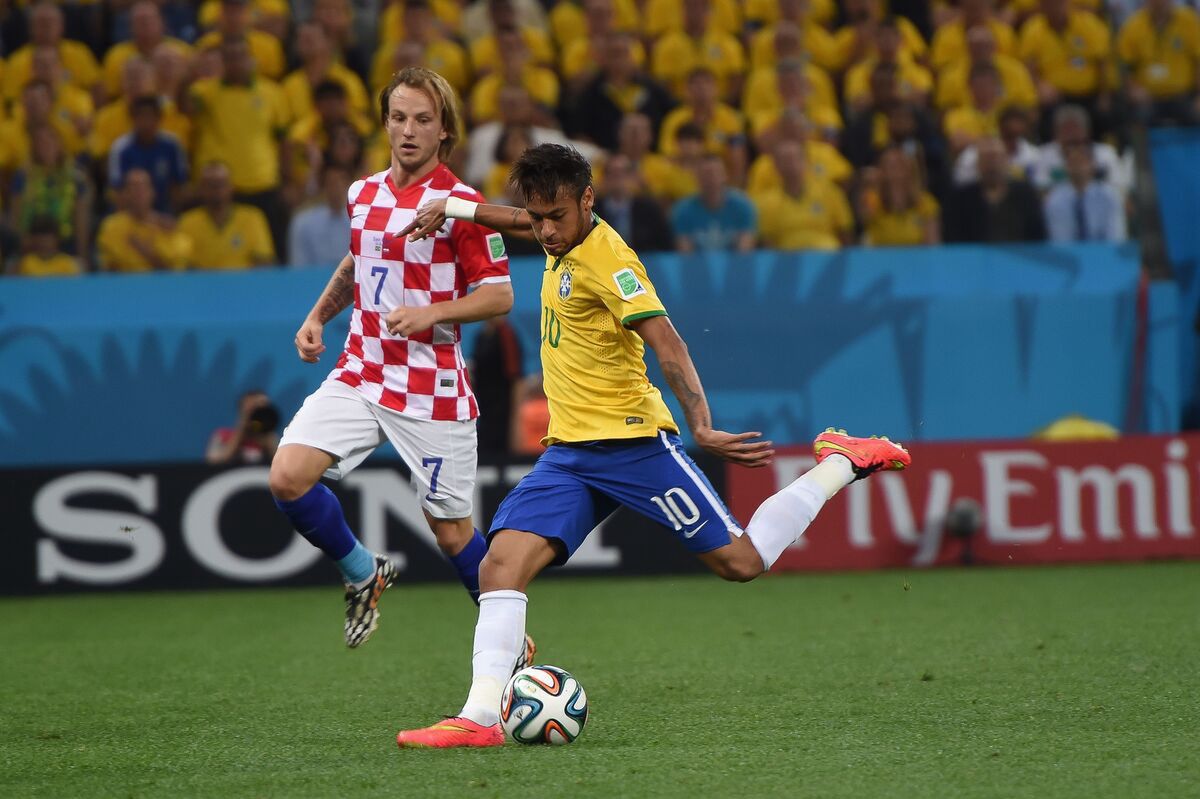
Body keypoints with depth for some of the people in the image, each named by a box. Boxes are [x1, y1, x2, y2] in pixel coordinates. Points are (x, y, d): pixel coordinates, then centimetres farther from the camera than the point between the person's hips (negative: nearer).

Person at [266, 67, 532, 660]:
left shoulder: (462, 204, -9)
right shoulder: (363, 193, 9)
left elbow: (499, 295, -9)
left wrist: (430, 313, -23)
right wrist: (319, 314, 15)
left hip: (431, 388, -5)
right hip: (359, 377, 5)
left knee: (451, 530, 2)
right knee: (288, 476, -16)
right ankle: (362, 574, 9)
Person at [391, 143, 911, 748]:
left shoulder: (607, 259, -16)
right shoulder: (565, 241, 9)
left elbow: (667, 343, -24)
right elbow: (524, 221, 35)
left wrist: (702, 428, -33)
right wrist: (450, 209, 34)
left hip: (631, 442, -7)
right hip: (568, 451, 7)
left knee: (740, 561, -4)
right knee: (501, 563, -13)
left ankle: (841, 463, 16)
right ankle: (481, 716, -19)